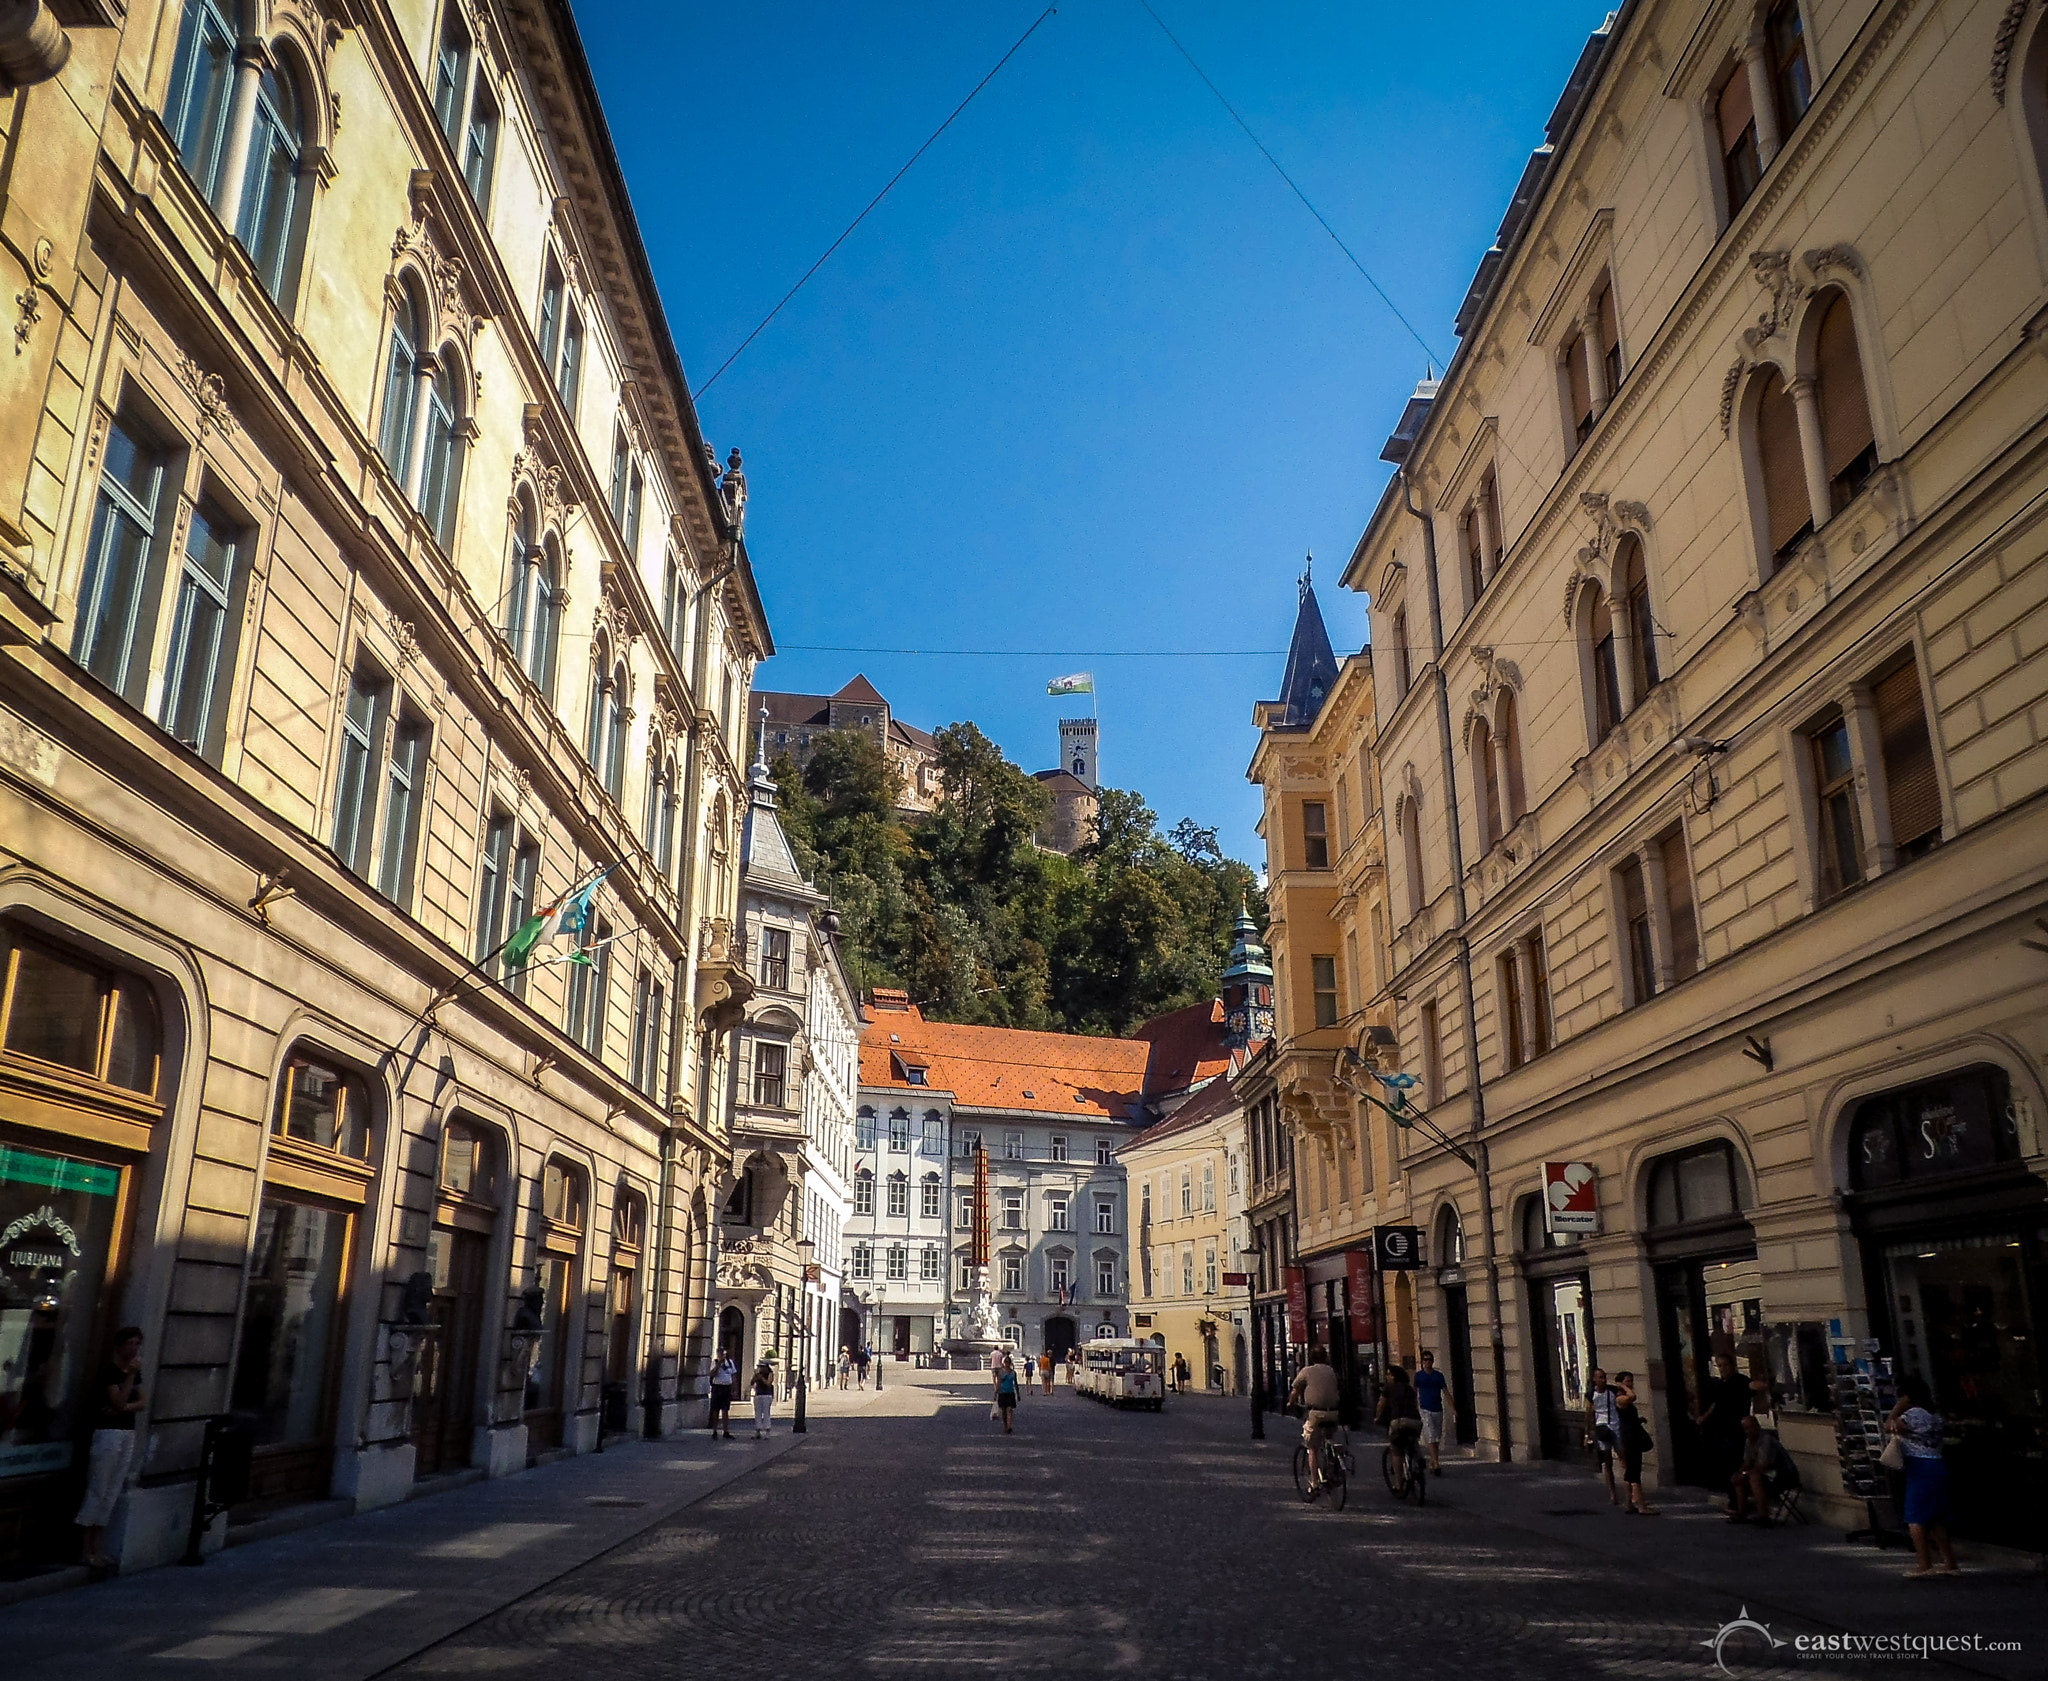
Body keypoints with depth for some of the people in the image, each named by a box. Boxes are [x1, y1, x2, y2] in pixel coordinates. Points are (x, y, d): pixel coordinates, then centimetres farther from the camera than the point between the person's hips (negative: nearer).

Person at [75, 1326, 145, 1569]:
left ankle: (97, 1549, 15)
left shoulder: (135, 1371, 11)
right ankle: (86, 1549, 2)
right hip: (108, 1433, -7)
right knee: (97, 1490, -4)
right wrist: (131, 1374, -22)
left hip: (128, 1434, 7)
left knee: (112, 1493, 9)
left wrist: (124, 1408, -10)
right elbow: (119, 1402, -18)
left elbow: (143, 1401, 8)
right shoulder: (110, 1370, -10)